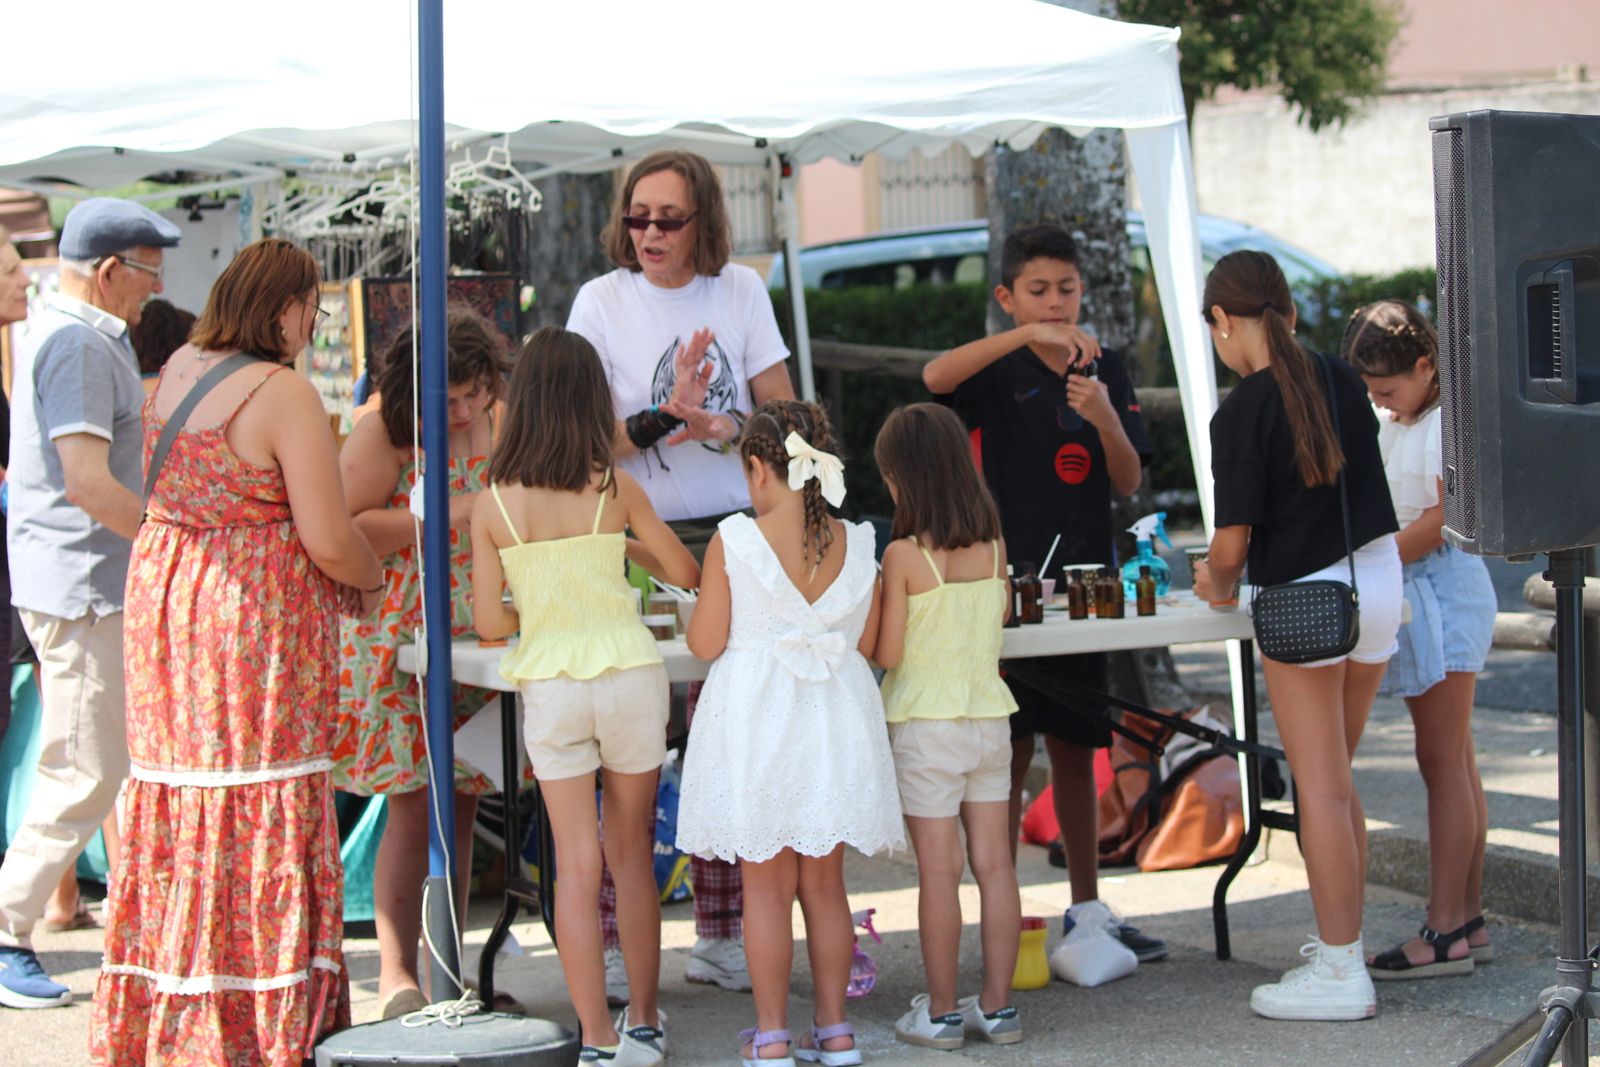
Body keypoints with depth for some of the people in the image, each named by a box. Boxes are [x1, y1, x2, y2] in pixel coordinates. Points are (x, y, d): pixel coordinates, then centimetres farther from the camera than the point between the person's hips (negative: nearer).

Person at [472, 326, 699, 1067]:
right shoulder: (616, 489, -5)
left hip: (548, 686, 0)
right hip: (630, 673, 0)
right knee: (633, 854, 14)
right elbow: (686, 574, 5)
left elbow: (488, 623, -4)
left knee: (577, 864, 5)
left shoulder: (492, 504, -5)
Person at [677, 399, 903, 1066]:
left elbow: (706, 643, -9)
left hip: (756, 721, -3)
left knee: (766, 885, 5)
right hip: (835, 723, 3)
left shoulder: (734, 542, -12)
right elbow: (865, 644, 5)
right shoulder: (856, 545, -3)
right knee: (824, 883, 13)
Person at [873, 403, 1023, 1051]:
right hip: (989, 716, 5)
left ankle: (941, 1014, 7)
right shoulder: (993, 545, 0)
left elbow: (887, 653, -12)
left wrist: (874, 605, 5)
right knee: (994, 864, 8)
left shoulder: (904, 555, -15)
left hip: (926, 725, -5)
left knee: (938, 871, 1)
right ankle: (997, 1007, 14)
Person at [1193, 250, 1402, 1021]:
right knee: (1336, 779, 17)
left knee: (1320, 789, -1)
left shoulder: (1243, 412, -16)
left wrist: (1215, 583, 5)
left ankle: (1340, 971, 2)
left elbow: (1232, 543, -16)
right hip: (1378, 581, 7)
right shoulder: (1340, 379, 4)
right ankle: (1342, 942, 23)